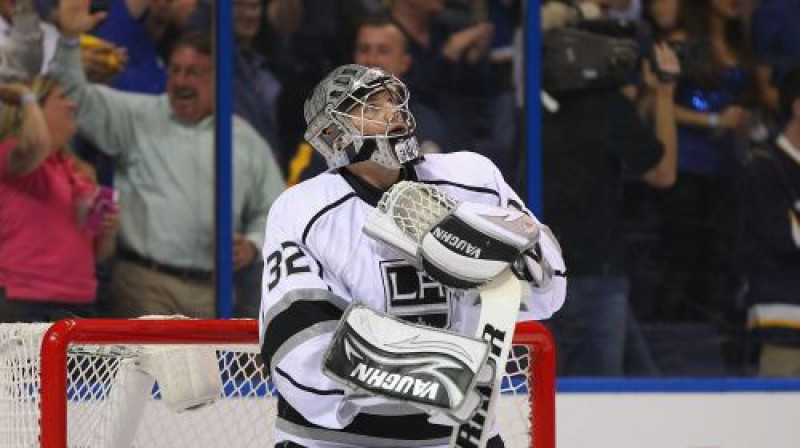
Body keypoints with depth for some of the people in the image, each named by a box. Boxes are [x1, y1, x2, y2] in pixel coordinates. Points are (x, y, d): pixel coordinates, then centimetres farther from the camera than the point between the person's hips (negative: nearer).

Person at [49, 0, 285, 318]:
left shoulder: (247, 141, 14)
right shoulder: (138, 118, 7)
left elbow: (272, 209, 20)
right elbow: (76, 97, -3)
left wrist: (253, 243, 0)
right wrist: (69, 39, -17)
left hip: (211, 288, 3)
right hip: (146, 281, -3)